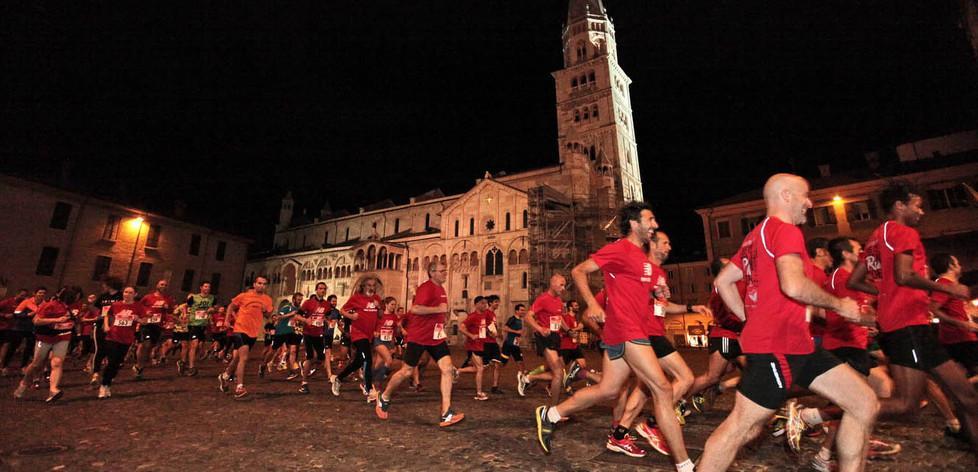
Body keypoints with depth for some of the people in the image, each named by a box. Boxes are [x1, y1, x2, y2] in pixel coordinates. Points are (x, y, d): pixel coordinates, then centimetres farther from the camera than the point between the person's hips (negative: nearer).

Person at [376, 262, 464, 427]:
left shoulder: (440, 289, 12)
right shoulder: (426, 288, -16)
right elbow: (415, 309, -30)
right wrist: (438, 309, -27)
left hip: (436, 337, 7)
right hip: (419, 337, -7)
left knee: (447, 368, -8)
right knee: (407, 371, 6)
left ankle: (446, 413, -6)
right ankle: (384, 398, 32)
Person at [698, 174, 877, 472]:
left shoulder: (757, 235, 19)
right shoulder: (785, 229, -10)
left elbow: (722, 282, 20)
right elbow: (793, 285, -26)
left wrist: (752, 320, 18)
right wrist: (839, 305, -9)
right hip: (776, 346, -10)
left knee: (865, 404, 12)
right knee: (741, 427, -4)